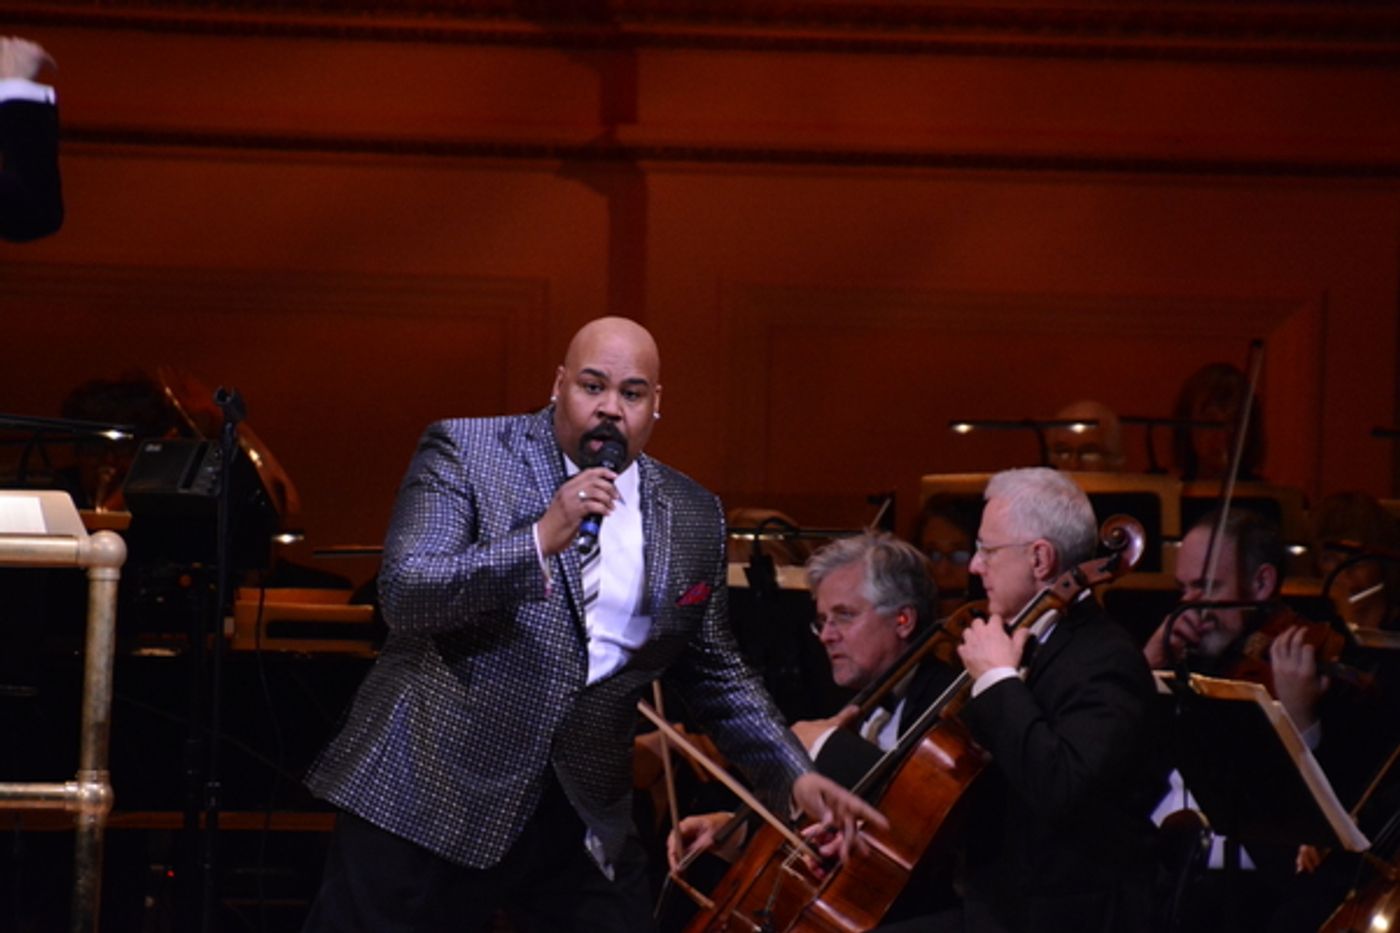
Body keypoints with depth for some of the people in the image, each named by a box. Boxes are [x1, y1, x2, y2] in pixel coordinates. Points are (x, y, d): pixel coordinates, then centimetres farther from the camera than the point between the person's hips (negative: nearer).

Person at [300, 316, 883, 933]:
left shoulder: (692, 517, 10)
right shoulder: (464, 453, -3)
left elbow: (714, 673, 19)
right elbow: (403, 594, -16)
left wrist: (793, 777, 8)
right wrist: (540, 542, -26)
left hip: (584, 818, 4)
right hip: (433, 792, -4)